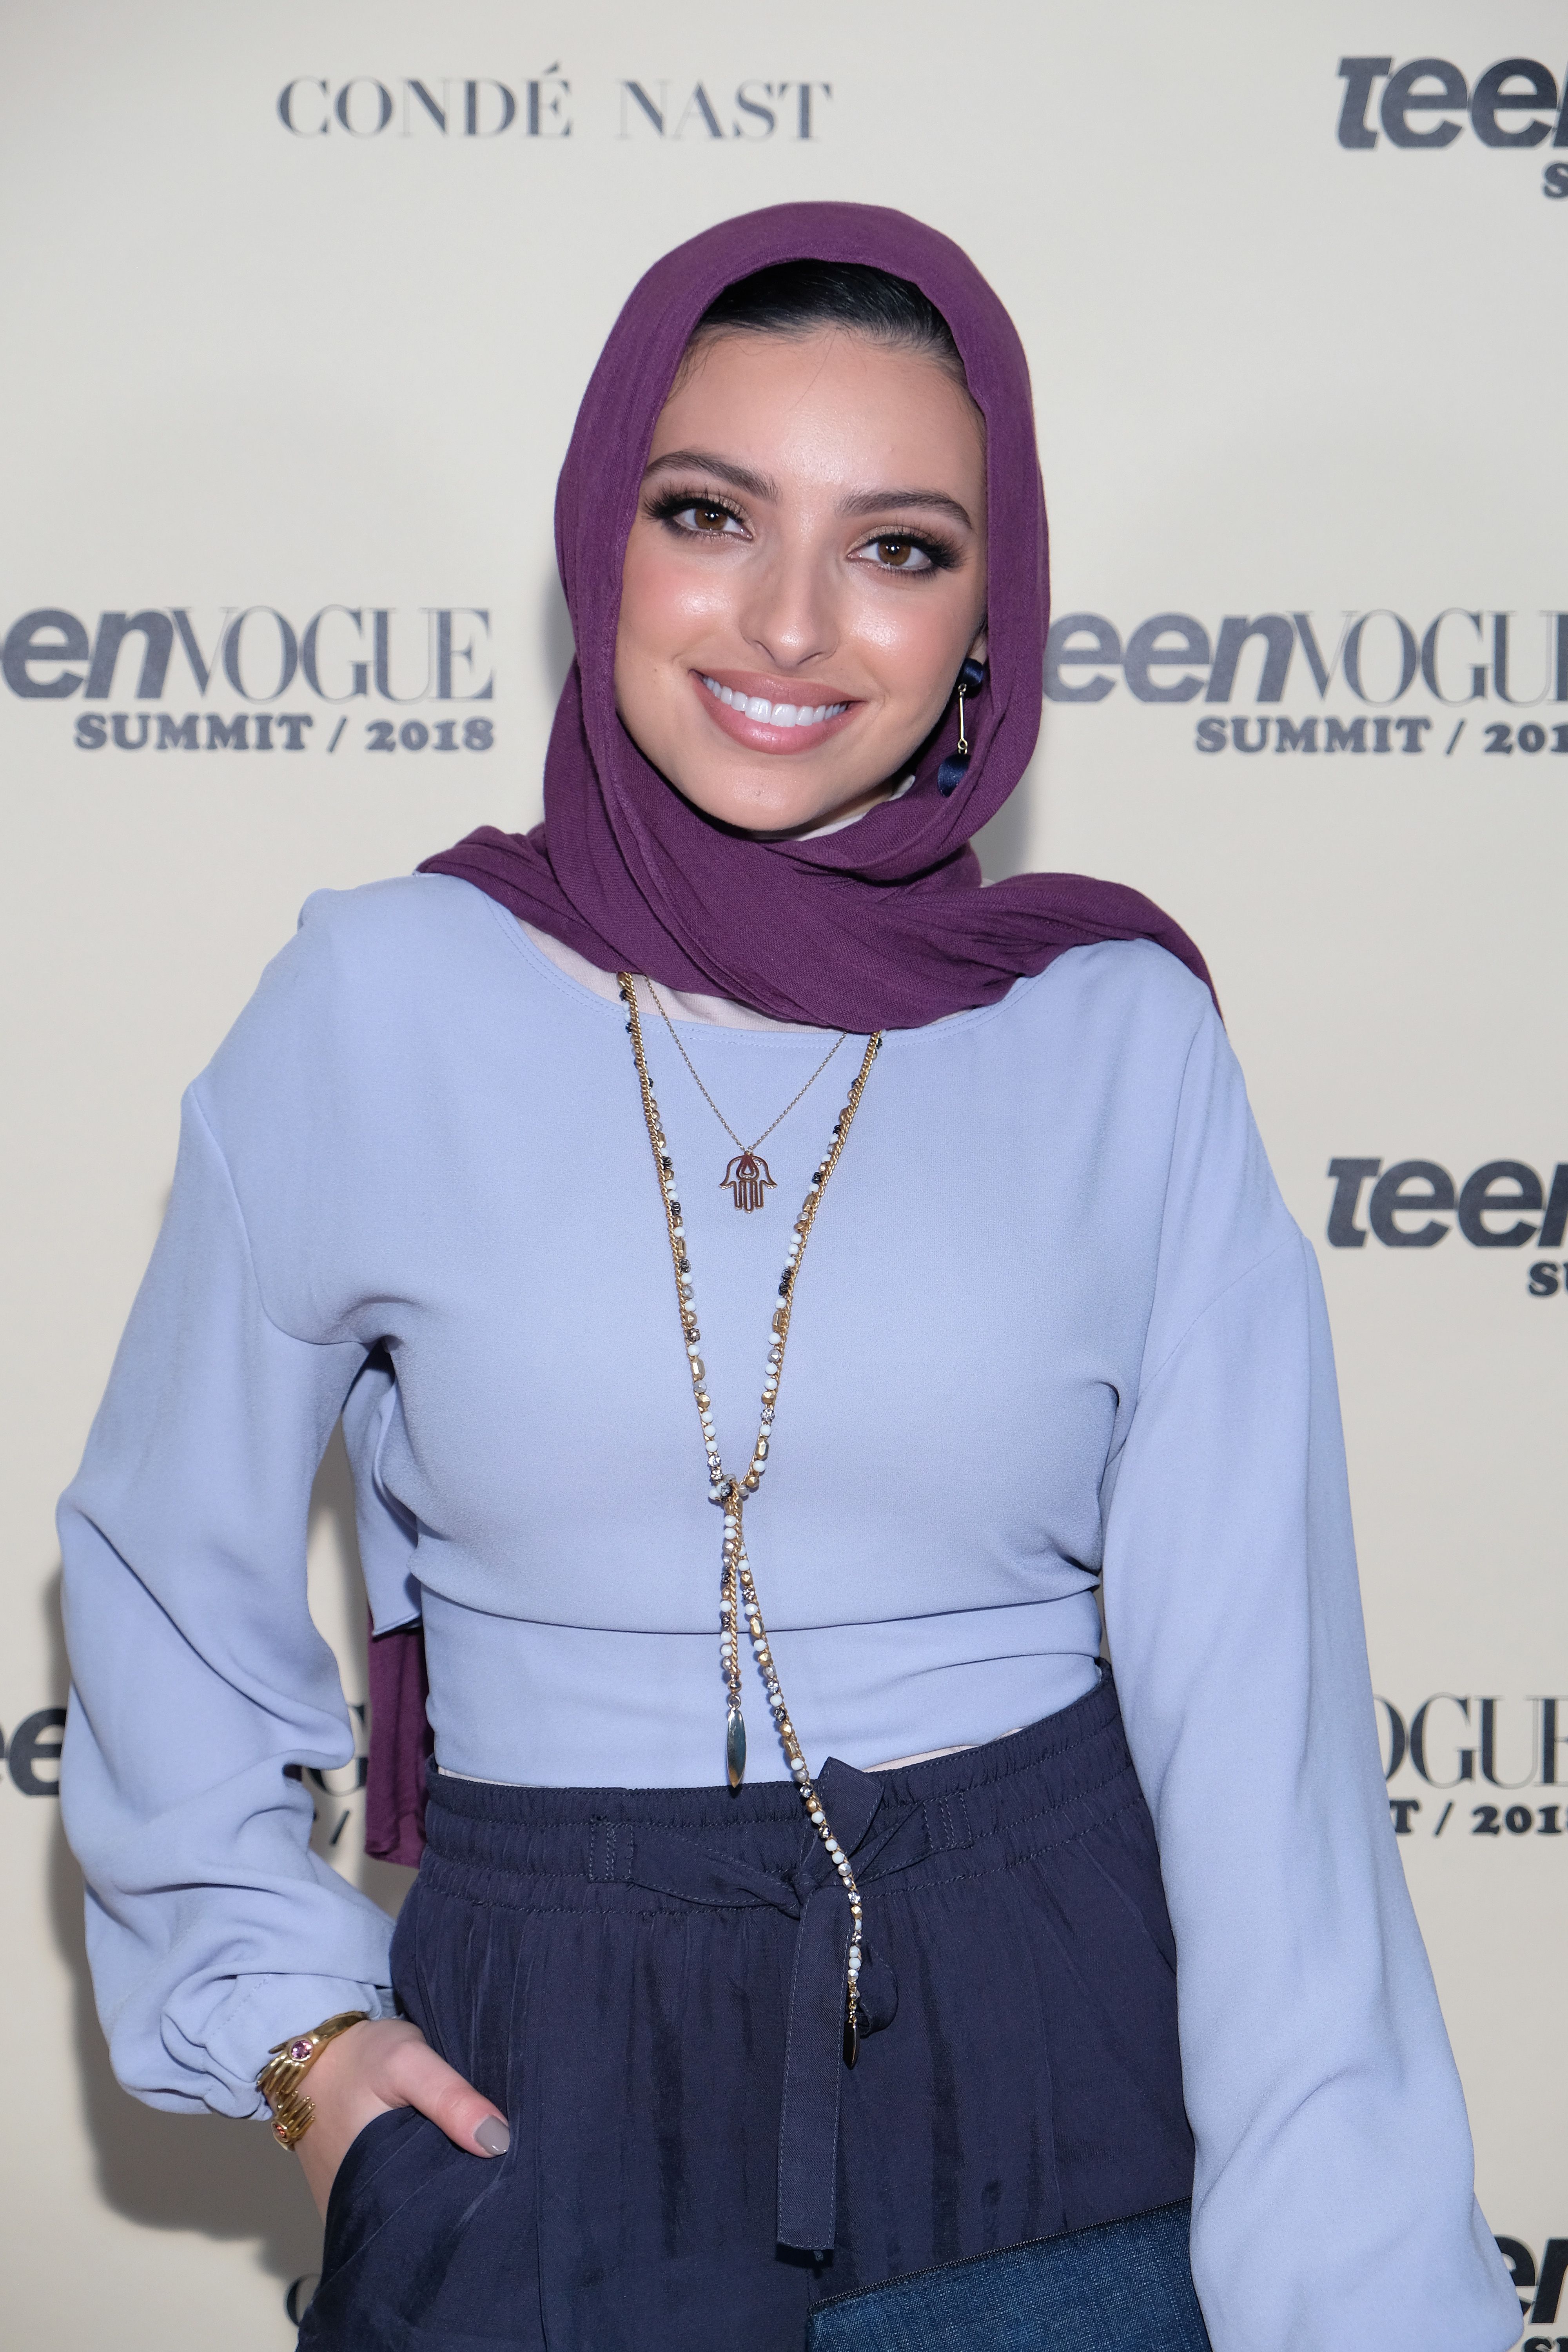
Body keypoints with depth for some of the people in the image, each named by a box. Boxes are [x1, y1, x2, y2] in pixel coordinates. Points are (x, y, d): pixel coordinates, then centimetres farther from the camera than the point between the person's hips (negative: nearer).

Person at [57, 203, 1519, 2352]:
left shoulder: (1121, 1040, -4)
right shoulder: (378, 1007, -5)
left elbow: (1252, 1695, -9)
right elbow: (171, 1564, 8)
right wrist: (288, 2010, -1)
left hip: (1057, 2092, 0)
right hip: (546, 2088, 0)